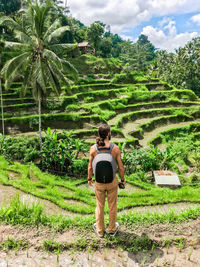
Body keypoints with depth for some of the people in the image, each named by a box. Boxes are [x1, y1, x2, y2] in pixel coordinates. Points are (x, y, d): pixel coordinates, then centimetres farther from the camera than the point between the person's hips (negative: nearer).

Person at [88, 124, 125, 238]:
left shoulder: (93, 148, -18)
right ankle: (112, 229, 42)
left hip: (99, 183, 1)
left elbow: (90, 166, -8)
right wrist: (123, 179, 6)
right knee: (112, 206, 22)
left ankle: (100, 230, 41)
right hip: (112, 182, 0)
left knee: (100, 206, 22)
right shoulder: (115, 148, -20)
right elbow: (121, 167, -12)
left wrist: (89, 178, 10)